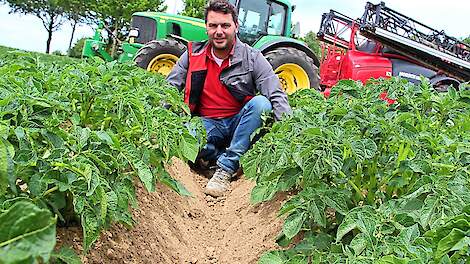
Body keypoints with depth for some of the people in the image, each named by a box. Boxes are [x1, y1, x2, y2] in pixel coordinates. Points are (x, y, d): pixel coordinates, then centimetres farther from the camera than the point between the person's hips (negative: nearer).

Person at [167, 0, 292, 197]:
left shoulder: (252, 58, -6)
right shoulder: (193, 54, 1)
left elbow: (276, 96, -13)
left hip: (239, 123, 0)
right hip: (207, 125, 0)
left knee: (261, 103, -31)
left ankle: (227, 166, -24)